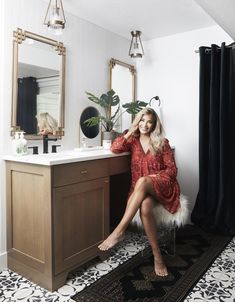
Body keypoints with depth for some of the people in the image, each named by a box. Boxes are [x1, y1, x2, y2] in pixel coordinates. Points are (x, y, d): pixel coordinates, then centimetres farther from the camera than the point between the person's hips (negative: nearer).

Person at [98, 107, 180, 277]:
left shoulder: (162, 143, 4)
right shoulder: (133, 141, 12)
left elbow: (172, 170, 1)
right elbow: (115, 149, -6)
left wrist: (152, 177, -15)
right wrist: (131, 131, -1)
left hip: (162, 186, -2)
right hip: (141, 189, 2)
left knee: (142, 182, -38)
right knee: (145, 206, -35)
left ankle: (119, 231, -37)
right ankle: (157, 256, -22)